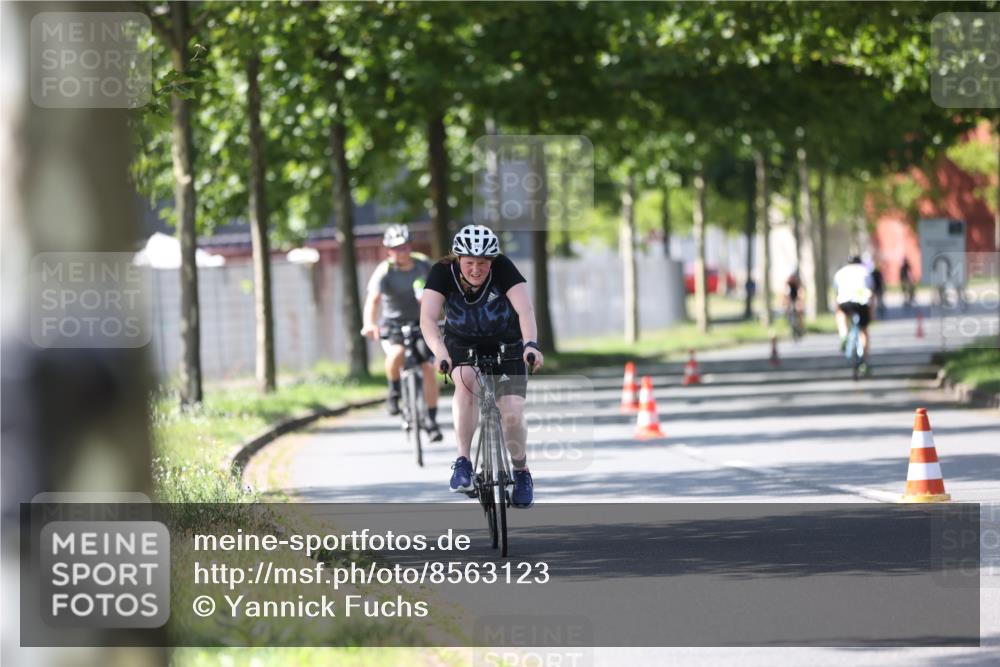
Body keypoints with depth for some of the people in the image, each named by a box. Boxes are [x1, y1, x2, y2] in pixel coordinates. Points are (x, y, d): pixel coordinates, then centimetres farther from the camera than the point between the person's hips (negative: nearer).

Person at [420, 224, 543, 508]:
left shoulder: (503, 269, -25)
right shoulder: (443, 272, -23)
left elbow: (525, 309, -37)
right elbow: (428, 318, -34)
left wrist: (530, 344, -55)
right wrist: (440, 352, -52)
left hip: (506, 346, 0)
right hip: (462, 344, 0)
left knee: (512, 415, -14)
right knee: (466, 381, -34)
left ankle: (521, 472, 15)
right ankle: (463, 461, -27)